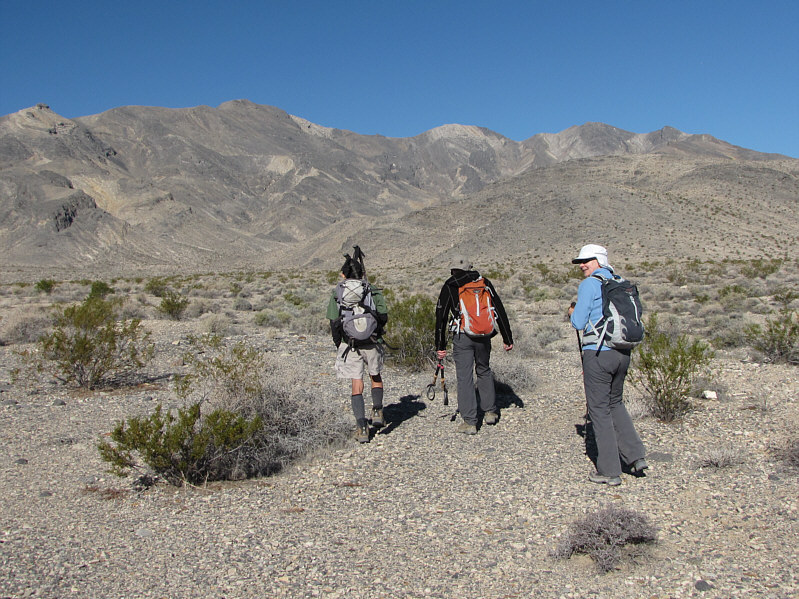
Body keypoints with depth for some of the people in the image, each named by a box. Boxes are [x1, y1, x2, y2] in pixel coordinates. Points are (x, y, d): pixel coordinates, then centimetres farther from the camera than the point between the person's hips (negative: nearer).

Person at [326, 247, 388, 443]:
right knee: (376, 377, 25)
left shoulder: (337, 294, 1)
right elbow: (383, 317, -2)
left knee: (357, 385, 4)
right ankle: (377, 411, 13)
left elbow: (334, 322, -2)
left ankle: (362, 428, -3)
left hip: (349, 345, -1)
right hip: (372, 344, 1)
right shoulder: (374, 291, 2)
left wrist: (338, 344, 11)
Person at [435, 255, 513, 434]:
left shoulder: (449, 286, 3)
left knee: (464, 377, 1)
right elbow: (500, 311, 8)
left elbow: (441, 316, 0)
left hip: (462, 337, -3)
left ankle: (469, 422, 2)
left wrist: (440, 346, 5)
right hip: (484, 336, 3)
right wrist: (507, 339, 13)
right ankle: (490, 412, 28)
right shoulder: (484, 282, 9)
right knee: (484, 371, 22)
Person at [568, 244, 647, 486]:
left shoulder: (589, 284, -9)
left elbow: (579, 323, -10)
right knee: (615, 403, 23)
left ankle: (609, 471, 6)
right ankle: (635, 455, 16)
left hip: (598, 353, -7)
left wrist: (572, 312, 9)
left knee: (600, 409, 2)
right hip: (622, 352, 7)